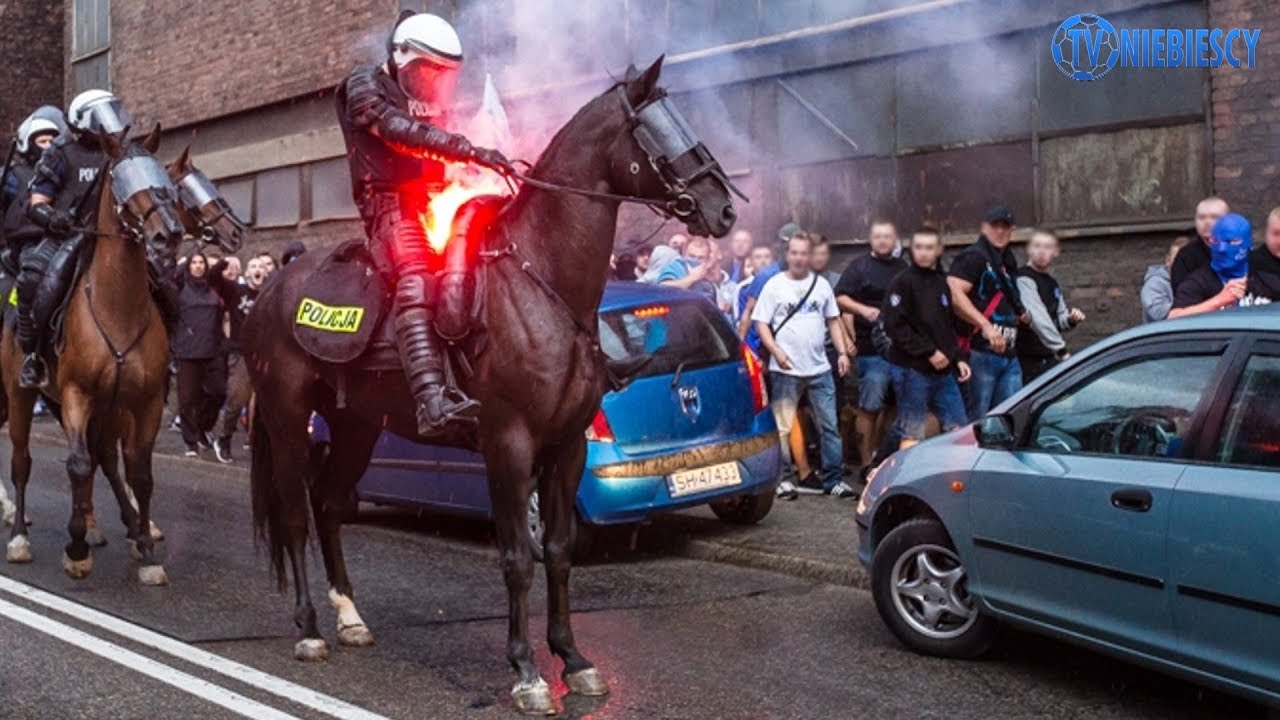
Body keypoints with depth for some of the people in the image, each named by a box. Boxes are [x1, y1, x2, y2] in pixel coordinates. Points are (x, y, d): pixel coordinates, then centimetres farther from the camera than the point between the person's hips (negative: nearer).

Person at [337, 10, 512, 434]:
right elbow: (407, 134, -17)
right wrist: (473, 151, -28)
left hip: (431, 203, 9)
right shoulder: (365, 86, 1)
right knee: (416, 278, -32)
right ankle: (431, 400, -51)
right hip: (390, 204, -9)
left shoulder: (428, 104, 25)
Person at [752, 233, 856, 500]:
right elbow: (761, 324, -2)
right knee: (782, 427, 1)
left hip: (820, 368, 3)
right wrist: (776, 351, -16)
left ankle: (833, 479, 10)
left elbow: (833, 321, 16)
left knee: (829, 426, 4)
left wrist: (843, 352, 5)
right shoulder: (774, 285, 0)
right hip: (785, 370, -3)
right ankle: (782, 478, 10)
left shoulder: (821, 284, 11)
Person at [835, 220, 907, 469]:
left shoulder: (904, 268, 19)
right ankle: (867, 462, -5)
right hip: (873, 349, -6)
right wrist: (863, 309, -20)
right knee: (869, 407, -8)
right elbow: (839, 297, -5)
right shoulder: (859, 266, 2)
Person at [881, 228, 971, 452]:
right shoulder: (902, 282, -7)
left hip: (943, 370, 7)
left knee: (959, 429, 7)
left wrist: (958, 358, 10)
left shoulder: (942, 282, 15)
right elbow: (895, 326, -15)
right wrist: (929, 351, -17)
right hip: (912, 369, -7)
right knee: (912, 434, -4)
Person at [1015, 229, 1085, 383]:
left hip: (1050, 359, 8)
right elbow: (1036, 317, -23)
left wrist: (1070, 319, 0)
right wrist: (1060, 348, -28)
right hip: (1028, 360, -8)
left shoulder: (1052, 284, 16)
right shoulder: (1024, 280, -12)